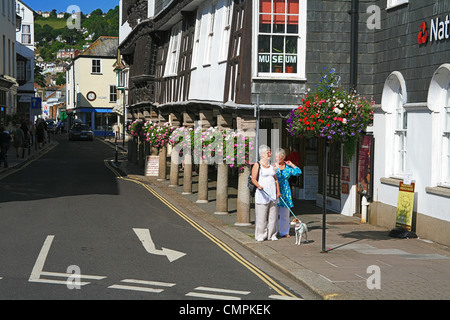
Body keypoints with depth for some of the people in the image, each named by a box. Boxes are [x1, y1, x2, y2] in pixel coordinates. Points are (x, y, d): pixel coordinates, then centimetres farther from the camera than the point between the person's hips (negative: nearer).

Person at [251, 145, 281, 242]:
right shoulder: (257, 165, -2)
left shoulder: (271, 165, 16)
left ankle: (271, 234, 12)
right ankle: (260, 236, 2)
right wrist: (258, 186, -28)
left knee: (272, 215, 5)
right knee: (261, 215, -5)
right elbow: (253, 179, -9)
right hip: (262, 193, -6)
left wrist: (278, 191, 11)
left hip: (272, 193, 6)